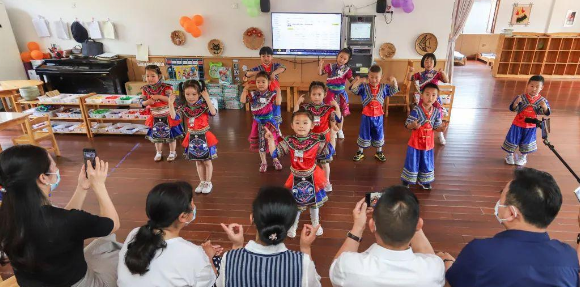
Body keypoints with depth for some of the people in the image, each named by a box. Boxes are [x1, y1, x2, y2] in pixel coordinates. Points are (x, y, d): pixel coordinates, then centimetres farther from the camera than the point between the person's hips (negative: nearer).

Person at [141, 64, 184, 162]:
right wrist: (147, 102, -22)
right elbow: (142, 102, 1)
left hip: (167, 115, -4)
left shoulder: (166, 87, -16)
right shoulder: (145, 89, -4)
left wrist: (159, 96, -31)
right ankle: (159, 153, 36)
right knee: (156, 135, 17)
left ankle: (172, 152, 28)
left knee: (170, 135, 9)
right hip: (155, 116, 4)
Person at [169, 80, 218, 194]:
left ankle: (208, 183, 26)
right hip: (192, 138, 4)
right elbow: (174, 116, -13)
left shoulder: (204, 105, -15)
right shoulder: (183, 108, -3)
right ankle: (202, 182, 33)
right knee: (198, 162, 17)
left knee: (207, 161, 9)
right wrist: (171, 103, -24)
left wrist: (207, 99, -38)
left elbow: (213, 113, -32)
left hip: (204, 137, -4)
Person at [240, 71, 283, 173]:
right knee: (261, 143, 10)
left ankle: (275, 160, 29)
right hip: (259, 122, 2)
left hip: (269, 121, -2)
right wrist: (245, 88, -12)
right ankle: (263, 162, 26)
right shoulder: (253, 94, -2)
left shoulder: (271, 94, -8)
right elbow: (242, 100, -9)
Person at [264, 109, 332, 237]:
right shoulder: (289, 142, -13)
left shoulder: (317, 141, -14)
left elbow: (328, 153, -5)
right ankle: (293, 226, 40)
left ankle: (316, 224, 46)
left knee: (314, 201, 21)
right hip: (297, 177, 0)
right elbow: (274, 153, -13)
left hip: (311, 176, 1)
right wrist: (270, 139, -22)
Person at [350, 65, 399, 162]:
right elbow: (353, 90, -19)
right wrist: (357, 82, -37)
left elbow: (394, 91, 4)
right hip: (367, 116, -2)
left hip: (378, 116, 2)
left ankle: (379, 152, 32)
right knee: (364, 134, 10)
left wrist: (394, 81, -14)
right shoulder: (364, 87, -10)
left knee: (379, 134, 15)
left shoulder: (384, 87, -1)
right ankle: (360, 152, 25)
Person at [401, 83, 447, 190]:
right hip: (416, 141, -4)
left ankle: (423, 180, 39)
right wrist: (413, 125, -40)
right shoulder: (416, 110, -19)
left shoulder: (436, 112, -6)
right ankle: (406, 180, 29)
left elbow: (436, 127, 2)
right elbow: (407, 125, -18)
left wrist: (441, 128, -20)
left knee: (427, 162, 17)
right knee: (413, 162, 9)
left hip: (428, 142, 4)